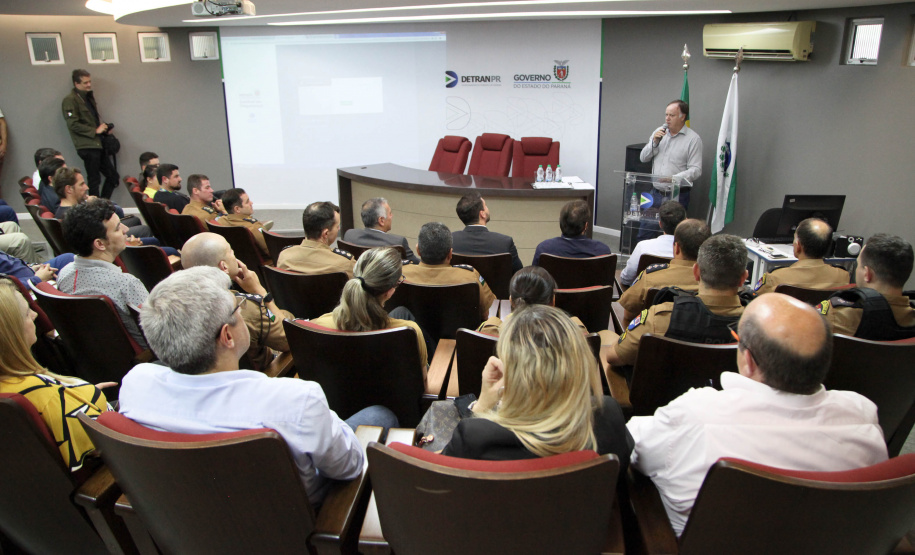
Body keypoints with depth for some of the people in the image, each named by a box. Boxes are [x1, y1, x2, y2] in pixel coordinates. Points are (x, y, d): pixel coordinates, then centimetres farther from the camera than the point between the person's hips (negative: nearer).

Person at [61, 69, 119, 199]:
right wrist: (95, 131, -14)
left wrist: (103, 127, 10)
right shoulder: (70, 100, -8)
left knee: (113, 176, 7)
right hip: (87, 146, -8)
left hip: (97, 144, 8)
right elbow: (73, 125, -16)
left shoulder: (89, 97, 18)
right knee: (94, 180, -4)